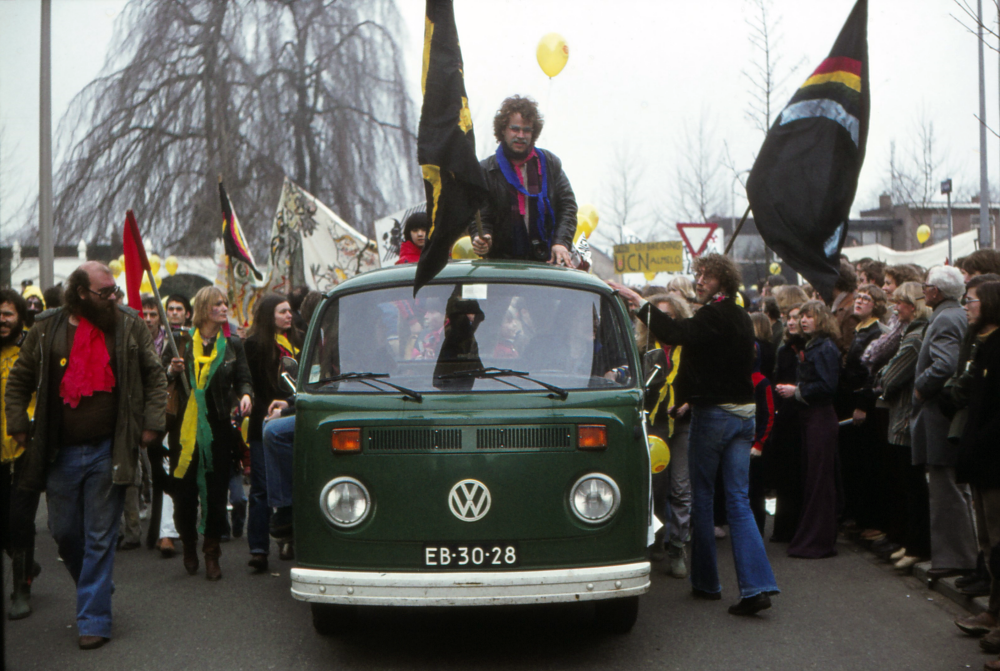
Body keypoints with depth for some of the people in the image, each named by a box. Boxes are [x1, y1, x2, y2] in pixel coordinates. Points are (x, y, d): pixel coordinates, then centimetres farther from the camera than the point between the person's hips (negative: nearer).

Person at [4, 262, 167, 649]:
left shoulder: (129, 326, 1)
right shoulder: (46, 330, 2)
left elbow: (154, 376, 8)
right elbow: (19, 380, 12)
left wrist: (153, 422, 0)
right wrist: (18, 424, 3)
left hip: (108, 453, -2)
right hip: (59, 453, 2)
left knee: (100, 538, 0)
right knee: (63, 532, 10)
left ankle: (94, 620, 7)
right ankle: (95, 589, 35)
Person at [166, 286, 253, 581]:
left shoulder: (233, 345, 9)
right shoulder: (182, 342, 4)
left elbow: (243, 379, 11)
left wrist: (246, 395, -11)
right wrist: (173, 371, -12)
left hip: (219, 430, 1)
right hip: (185, 430, -1)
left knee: (216, 492, 0)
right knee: (184, 491, 2)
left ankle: (212, 554, 13)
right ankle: (189, 544, 27)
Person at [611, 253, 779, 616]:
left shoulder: (713, 316, -13)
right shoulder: (742, 318, 14)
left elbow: (676, 333, -29)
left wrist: (639, 302, -24)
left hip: (713, 413, -7)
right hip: (744, 413, 7)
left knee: (702, 498, 7)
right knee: (738, 501, 3)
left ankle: (706, 582, 17)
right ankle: (756, 585, -8)